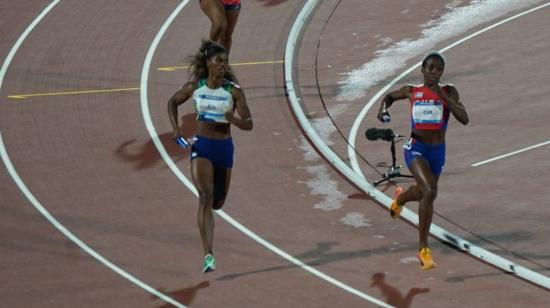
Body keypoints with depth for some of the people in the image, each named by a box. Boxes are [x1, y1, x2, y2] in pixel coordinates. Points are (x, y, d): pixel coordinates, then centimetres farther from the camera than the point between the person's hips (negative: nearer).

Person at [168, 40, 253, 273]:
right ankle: (208, 256, -23)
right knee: (205, 197, -19)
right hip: (201, 146, -2)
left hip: (224, 147, 2)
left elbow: (248, 124, -9)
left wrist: (233, 119, -31)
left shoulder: (233, 91, -7)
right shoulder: (194, 87, -3)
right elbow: (173, 102, 15)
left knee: (217, 203, 15)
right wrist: (176, 129, 3)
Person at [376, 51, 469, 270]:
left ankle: (400, 198, 65)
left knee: (423, 193, 25)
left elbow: (464, 119, -13)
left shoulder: (448, 92, -2)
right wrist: (383, 109, -1)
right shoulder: (412, 92, 0)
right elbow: (390, 96, 20)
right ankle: (424, 248, -17)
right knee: (430, 191, -26)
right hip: (416, 149, -3)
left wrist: (444, 97, -21)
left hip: (437, 151, 3)